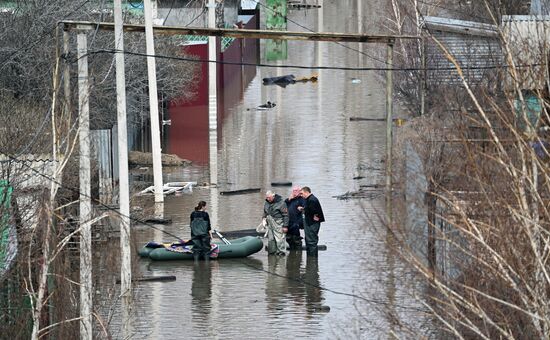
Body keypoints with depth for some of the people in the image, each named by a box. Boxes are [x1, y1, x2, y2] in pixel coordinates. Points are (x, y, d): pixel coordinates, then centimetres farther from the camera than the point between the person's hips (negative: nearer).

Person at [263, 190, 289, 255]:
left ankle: (281, 251, -3)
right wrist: (264, 218, 7)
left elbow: (285, 215, -9)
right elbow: (265, 212, 28)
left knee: (279, 239, -8)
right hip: (270, 224, 7)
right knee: (270, 239, 9)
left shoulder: (280, 203, -11)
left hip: (278, 224, -7)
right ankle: (272, 251, 17)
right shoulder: (266, 203, 10)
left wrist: (285, 226, -12)